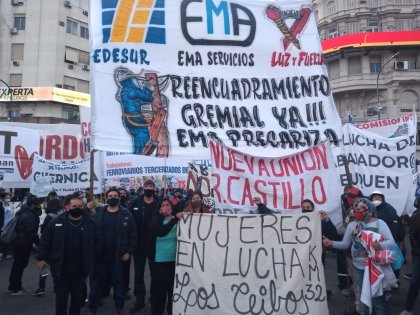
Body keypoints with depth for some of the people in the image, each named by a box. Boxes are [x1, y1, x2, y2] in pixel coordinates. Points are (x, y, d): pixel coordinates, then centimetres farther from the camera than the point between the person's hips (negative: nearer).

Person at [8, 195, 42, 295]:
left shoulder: (24, 212, 8)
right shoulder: (29, 216, -23)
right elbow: (32, 233, -22)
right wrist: (39, 243, -13)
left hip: (18, 241, 10)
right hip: (23, 244, -10)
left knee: (18, 264, 20)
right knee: (20, 265, 4)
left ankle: (14, 286, 33)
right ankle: (14, 288, 16)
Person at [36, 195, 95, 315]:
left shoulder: (89, 223, -4)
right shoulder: (57, 222, -3)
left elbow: (94, 243, 0)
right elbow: (45, 241, 0)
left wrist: (91, 264, -2)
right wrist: (41, 258, -5)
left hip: (80, 270, 1)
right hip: (60, 268, 0)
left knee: (77, 298, 15)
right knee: (61, 298, 12)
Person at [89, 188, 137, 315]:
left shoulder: (126, 214, -4)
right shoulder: (98, 213, 1)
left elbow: (133, 235, -4)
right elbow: (92, 233, 1)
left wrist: (129, 252, -9)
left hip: (119, 256, -1)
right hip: (100, 255, 1)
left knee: (119, 282, 11)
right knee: (97, 282, 13)